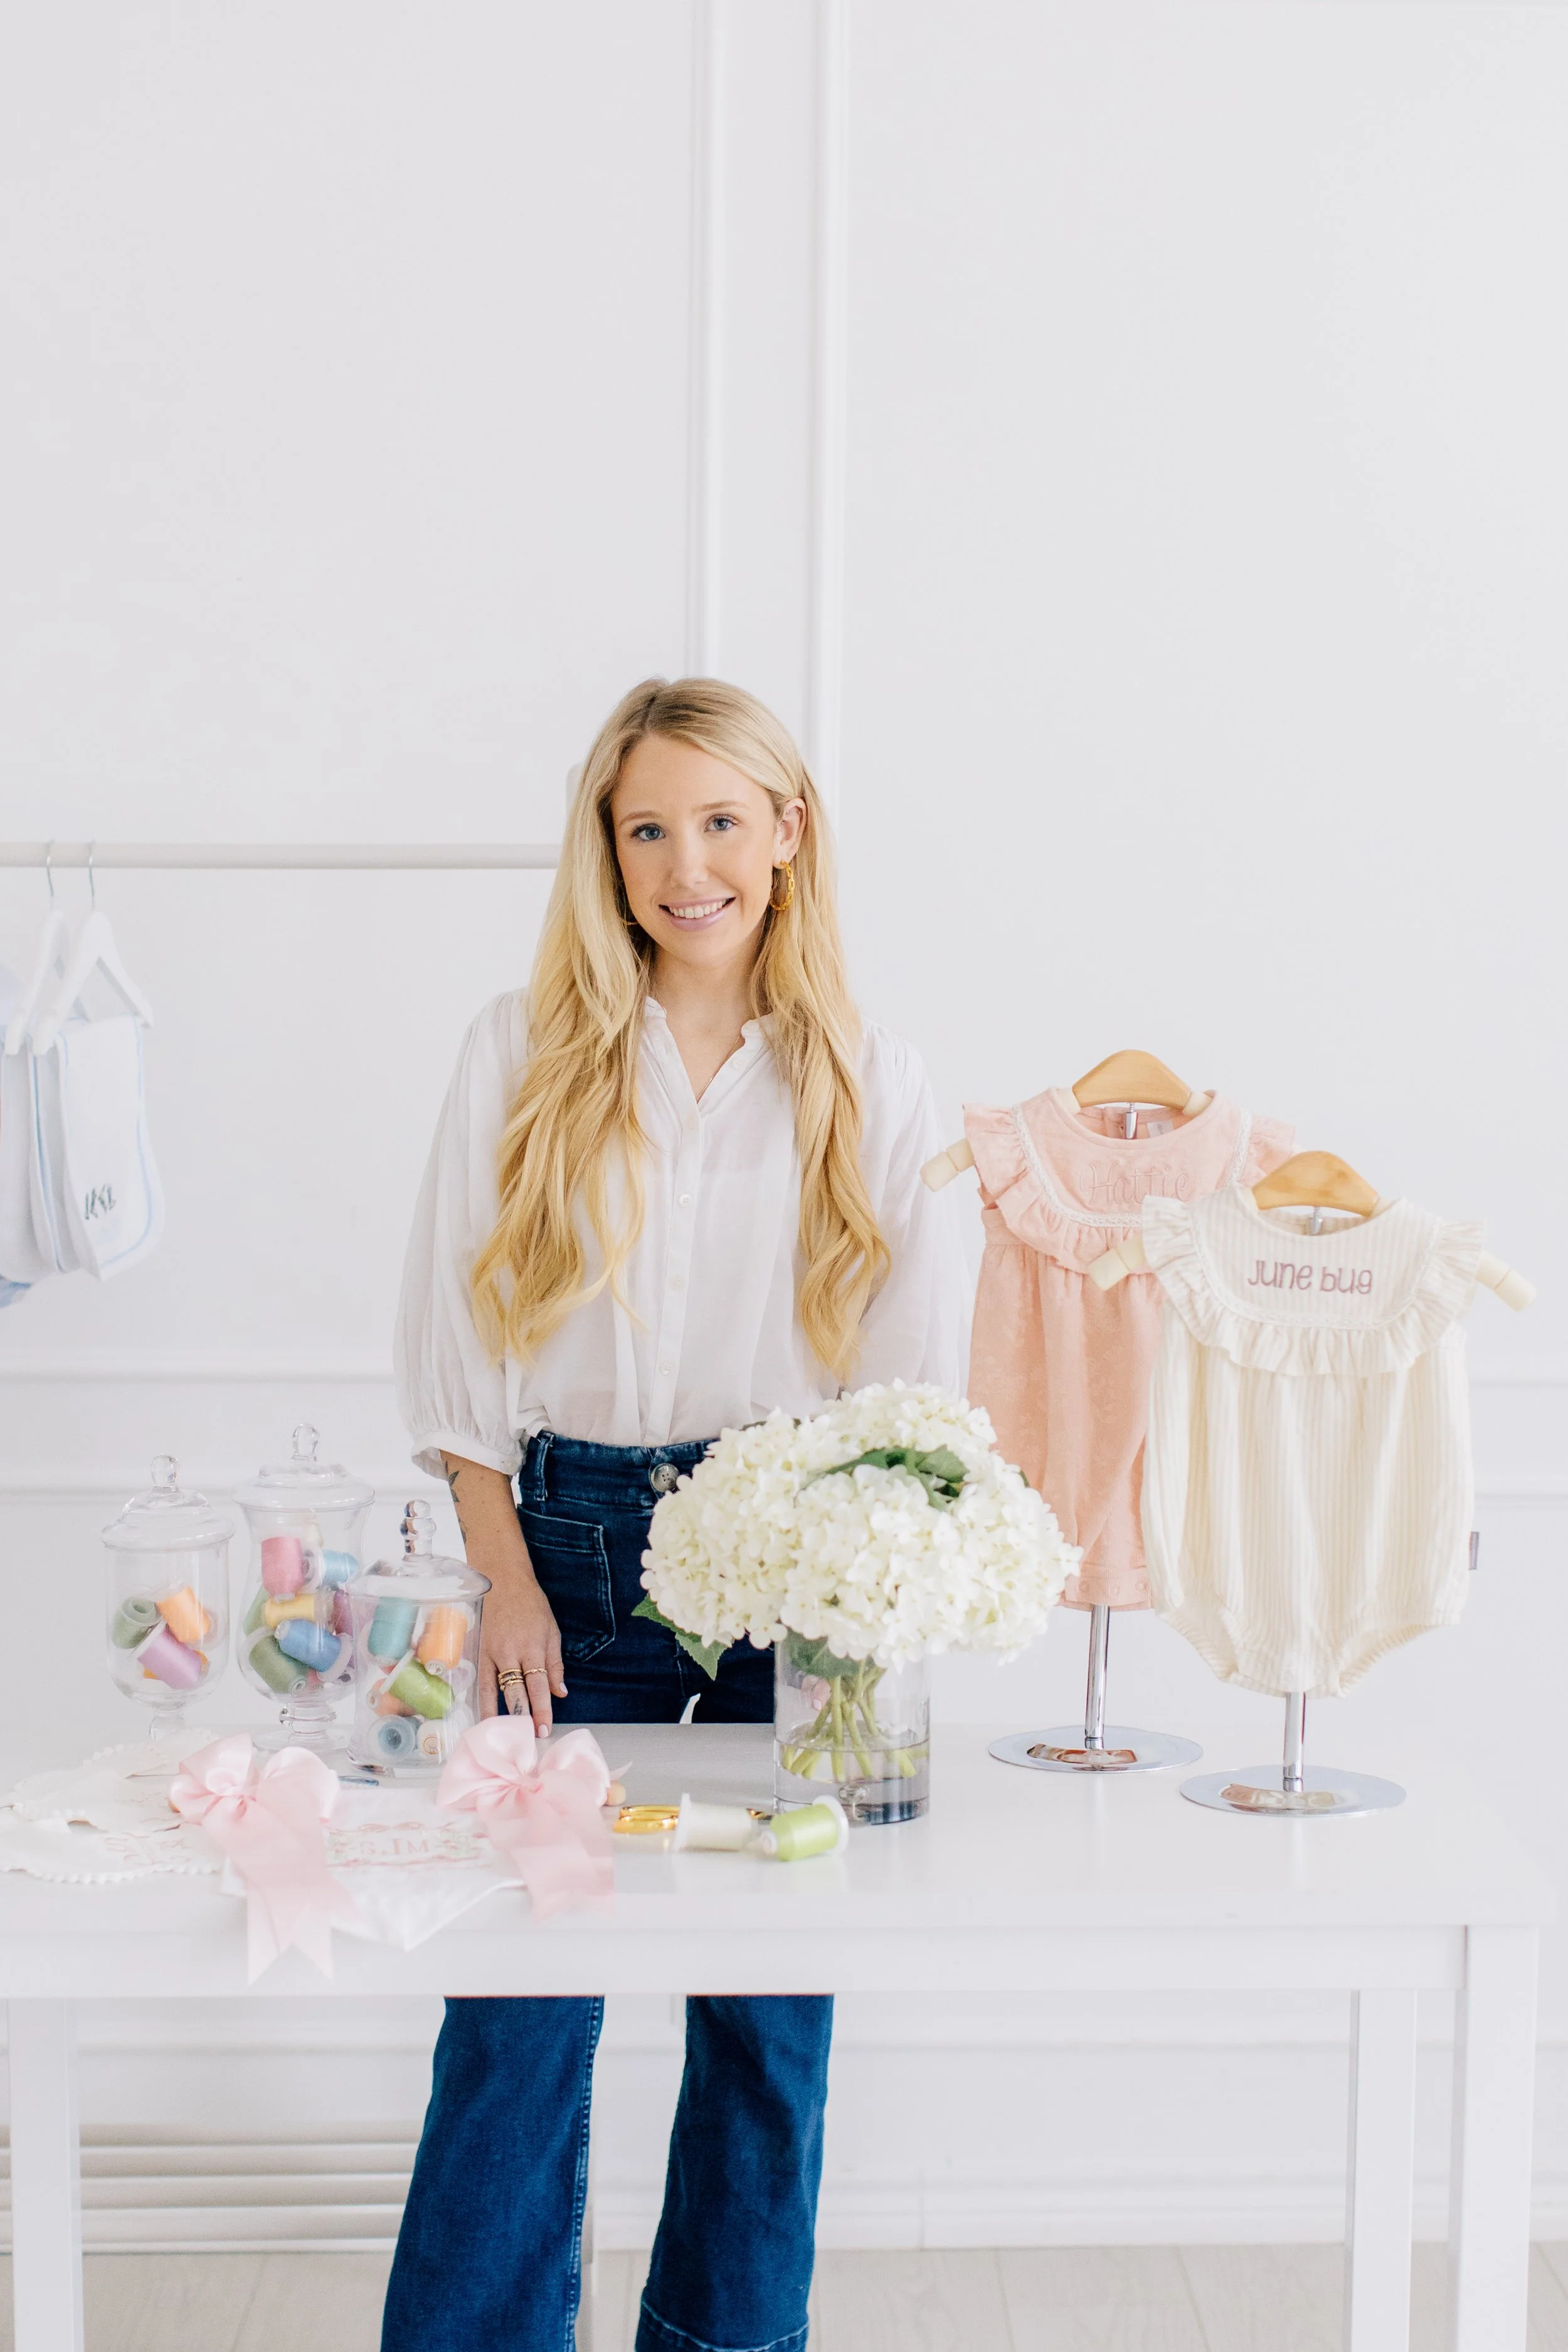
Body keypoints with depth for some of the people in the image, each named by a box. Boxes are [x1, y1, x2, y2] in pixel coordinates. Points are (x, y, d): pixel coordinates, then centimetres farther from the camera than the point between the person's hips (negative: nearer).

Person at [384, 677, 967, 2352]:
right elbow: (459, 1341, 4)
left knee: (774, 1991, 7)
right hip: (576, 1541, 0)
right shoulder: (524, 1055, 4)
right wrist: (506, 1581, -3)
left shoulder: (869, 1087, 4)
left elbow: (918, 1378, 5)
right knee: (520, 1987, -1)